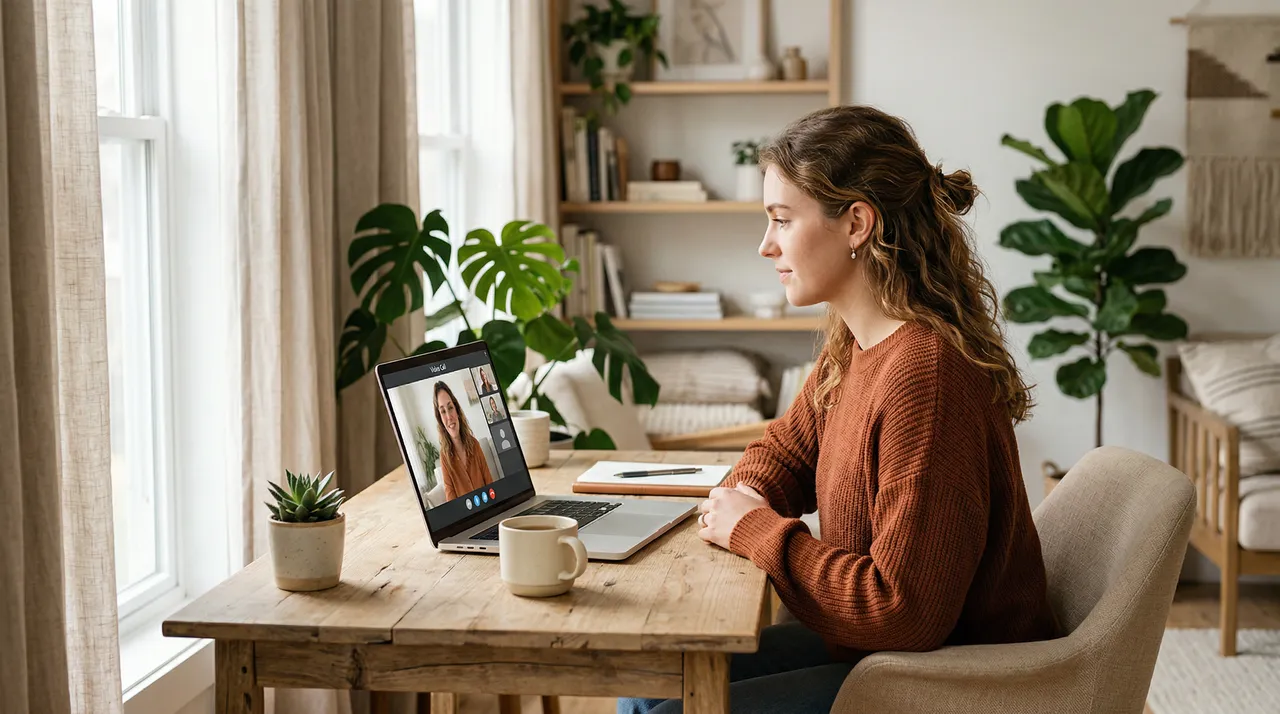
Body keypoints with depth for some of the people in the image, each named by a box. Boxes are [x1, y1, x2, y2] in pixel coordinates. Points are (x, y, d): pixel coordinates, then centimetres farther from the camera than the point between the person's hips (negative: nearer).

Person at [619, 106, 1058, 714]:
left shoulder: (922, 376, -28)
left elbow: (905, 611, -28)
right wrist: (743, 501, -2)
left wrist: (758, 532, -17)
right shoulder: (853, 345, 3)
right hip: (875, 643, 9)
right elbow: (789, 445, 22)